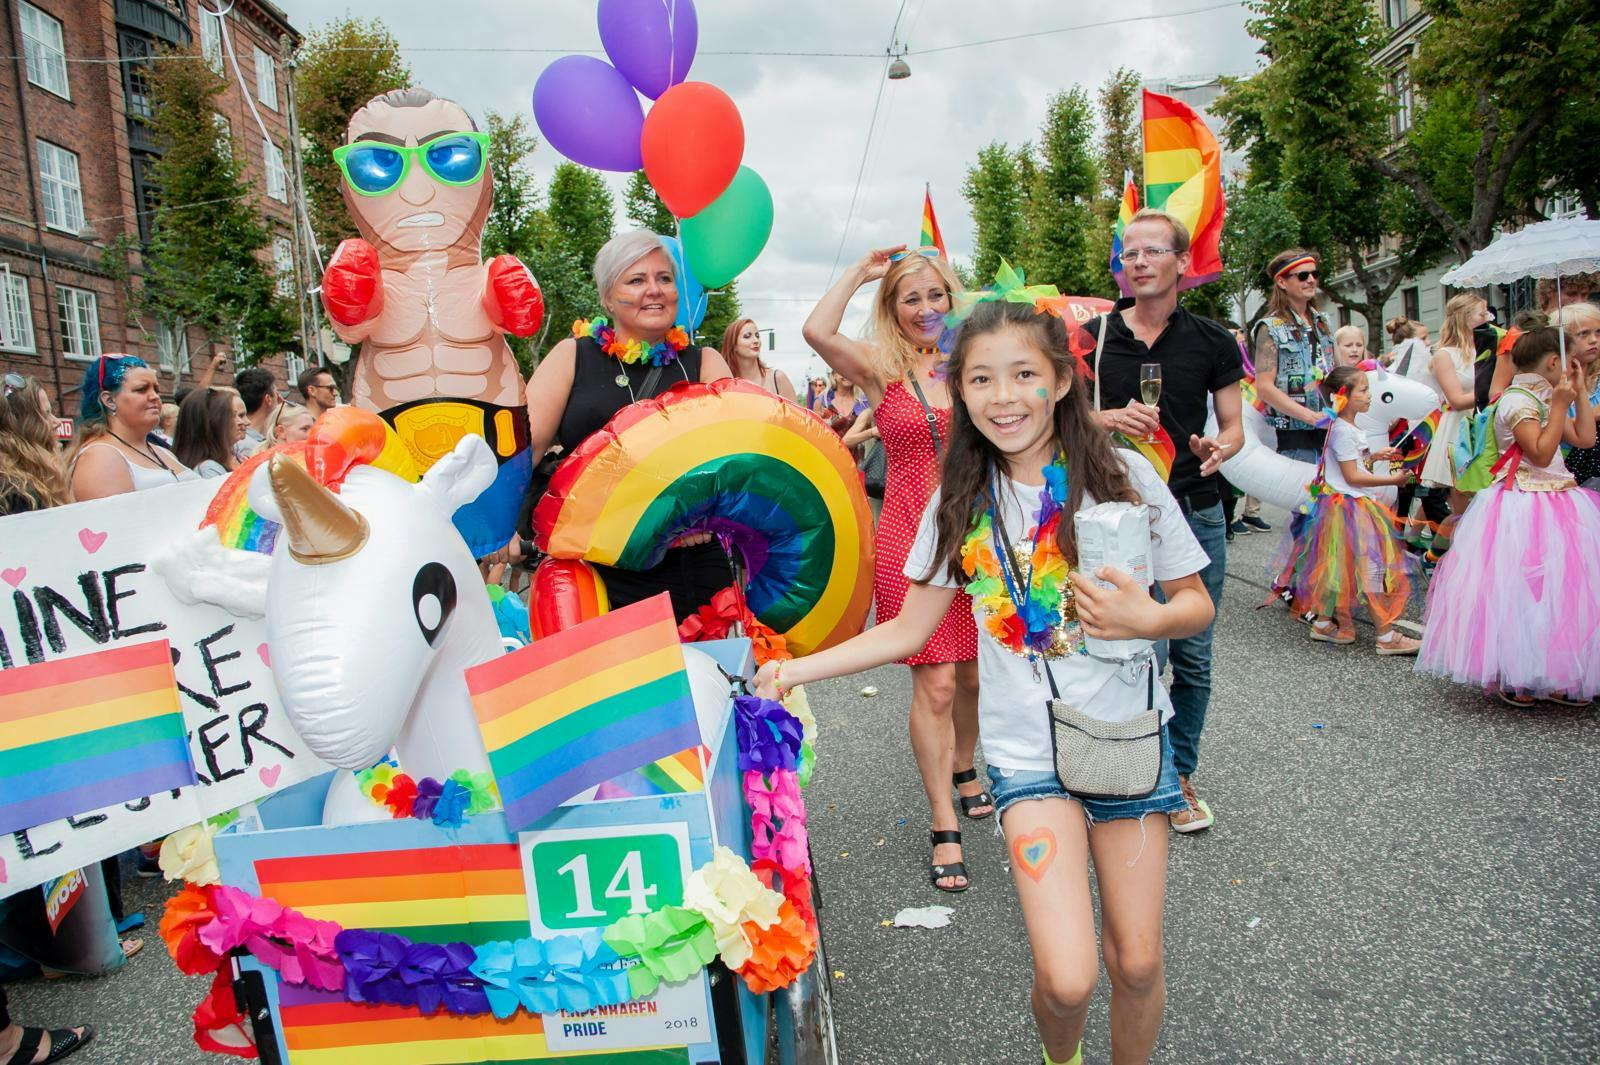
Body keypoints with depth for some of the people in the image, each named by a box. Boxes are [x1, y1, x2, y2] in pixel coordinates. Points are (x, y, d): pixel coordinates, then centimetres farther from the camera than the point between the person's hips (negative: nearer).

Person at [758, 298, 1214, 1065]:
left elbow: (1197, 604, 1)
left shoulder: (1124, 475, -7)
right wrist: (793, 669, -4)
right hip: (1029, 751, 0)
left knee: (1136, 963, 8)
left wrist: (1147, 618, -21)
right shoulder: (961, 501, -2)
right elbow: (908, 631, 3)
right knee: (1067, 979, -10)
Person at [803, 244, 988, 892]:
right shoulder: (880, 366, -1)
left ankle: (962, 767, 43)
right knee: (934, 682, -3)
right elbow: (816, 331, -21)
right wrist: (859, 273, -8)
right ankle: (944, 826, 10)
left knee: (974, 674, 14)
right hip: (910, 538, -3)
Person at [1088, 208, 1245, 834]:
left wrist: (1219, 448, -14)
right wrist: (1109, 418, -17)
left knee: (1191, 657, 7)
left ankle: (1180, 776, 25)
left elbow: (1233, 426, 9)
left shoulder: (1212, 342, 6)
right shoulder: (1093, 338, 2)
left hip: (1196, 512, 2)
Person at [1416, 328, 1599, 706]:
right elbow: (1541, 454, -19)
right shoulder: (1516, 400, -12)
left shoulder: (1543, 399, 16)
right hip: (1522, 508, -9)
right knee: (1522, 592, -6)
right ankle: (1511, 678, 5)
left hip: (1556, 504, 9)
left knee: (1561, 588, 9)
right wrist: (1560, 405, -15)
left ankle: (1557, 677, 17)